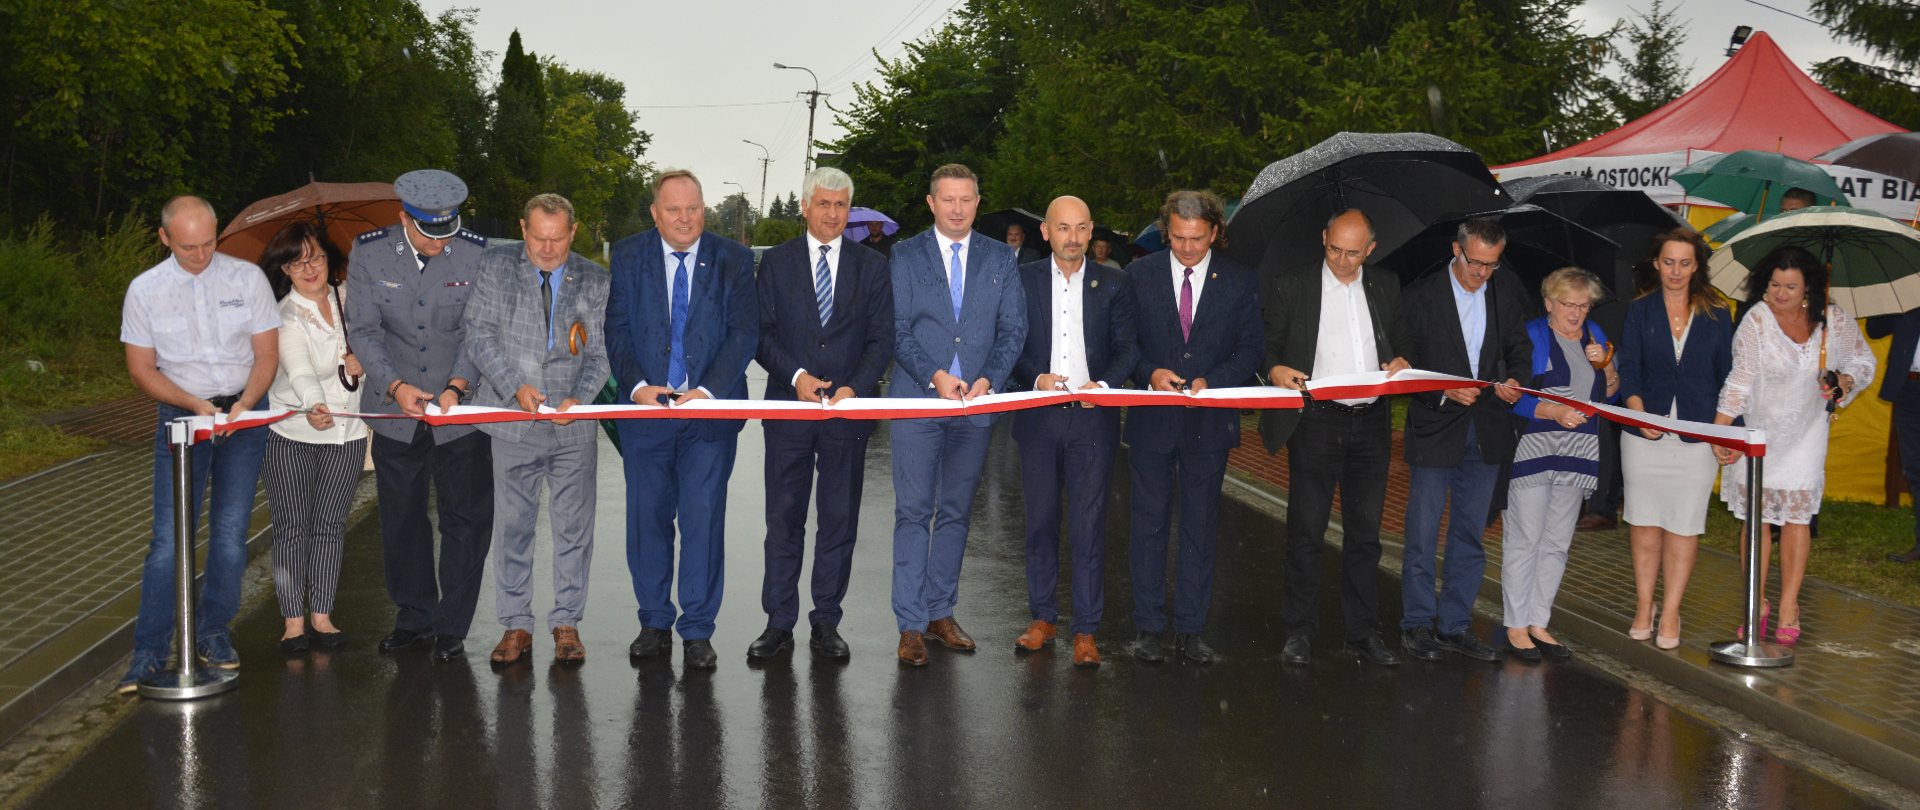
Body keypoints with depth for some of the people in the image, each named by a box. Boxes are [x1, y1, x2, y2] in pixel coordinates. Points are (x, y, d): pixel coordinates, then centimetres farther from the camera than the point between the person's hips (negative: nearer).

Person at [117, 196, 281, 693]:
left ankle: (213, 634, 15)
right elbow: (141, 369, 2)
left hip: (244, 413, 1)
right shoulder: (144, 290, 0)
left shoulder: (247, 278, 1)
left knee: (230, 531, -1)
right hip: (181, 414, 0)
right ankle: (149, 652, -1)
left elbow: (266, 354, 2)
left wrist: (243, 404, -15)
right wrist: (196, 404, -12)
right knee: (169, 536, -7)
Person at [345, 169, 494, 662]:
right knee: (400, 519, 11)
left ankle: (452, 626, 13)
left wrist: (457, 386, -20)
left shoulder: (478, 254, -9)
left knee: (465, 519, 1)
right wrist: (395, 385, -19)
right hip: (395, 407, 2)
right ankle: (414, 616, 27)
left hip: (461, 408, -1)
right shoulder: (369, 252, -6)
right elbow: (363, 329, -5)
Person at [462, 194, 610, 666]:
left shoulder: (595, 281, 5)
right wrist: (515, 387, -13)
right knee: (512, 526, 5)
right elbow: (478, 334, -1)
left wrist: (579, 399, -15)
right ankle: (516, 625, 16)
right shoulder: (496, 267, 3)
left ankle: (566, 623, 16)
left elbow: (600, 352, 3)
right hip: (513, 421, 0)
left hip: (574, 428, 0)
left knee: (573, 528, 4)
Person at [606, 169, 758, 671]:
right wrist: (637, 385, -14)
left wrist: (706, 390, -15)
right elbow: (617, 329, 3)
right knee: (647, 517, 7)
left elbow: (745, 333, -3)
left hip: (711, 410, -1)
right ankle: (655, 624, 20)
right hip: (645, 407, 2)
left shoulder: (733, 261, 3)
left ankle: (698, 632, 7)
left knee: (704, 517, -2)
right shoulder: (627, 257, 6)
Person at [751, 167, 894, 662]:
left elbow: (881, 339, 3)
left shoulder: (872, 267, 8)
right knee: (783, 518, 2)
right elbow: (763, 333, 3)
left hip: (849, 408, 0)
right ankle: (779, 624, 10)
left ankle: (826, 624, 14)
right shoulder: (776, 263, 8)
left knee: (840, 521, 4)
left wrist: (856, 387, -13)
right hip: (788, 407, 0)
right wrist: (796, 375, -14)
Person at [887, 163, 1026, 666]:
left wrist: (988, 380, -10)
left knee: (956, 513, 10)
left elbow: (1013, 330, 5)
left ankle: (940, 612, 21)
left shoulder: (1000, 259, 10)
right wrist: (935, 376, -15)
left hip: (977, 404, 2)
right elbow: (898, 330, -2)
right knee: (913, 513, -3)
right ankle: (911, 625, 1)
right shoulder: (905, 255, 4)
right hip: (917, 400, -2)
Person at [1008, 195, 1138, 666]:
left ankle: (1085, 631, 5)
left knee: (1088, 526, -2)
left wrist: (1104, 384, -16)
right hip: (1038, 420, 1)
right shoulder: (1023, 281, 7)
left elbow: (1127, 349, 4)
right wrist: (1038, 378, -14)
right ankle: (1043, 618, 22)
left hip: (1093, 419, -1)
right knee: (1040, 521, 9)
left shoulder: (1114, 286, 7)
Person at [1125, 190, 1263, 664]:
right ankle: (1148, 628, 15)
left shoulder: (1240, 281, 3)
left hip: (1210, 421, 0)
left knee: (1201, 528, 6)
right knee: (1149, 524, 5)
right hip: (1152, 419, 0)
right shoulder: (1140, 275, 3)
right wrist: (1150, 373, -14)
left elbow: (1250, 352, 2)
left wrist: (1211, 381, -14)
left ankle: (1191, 629, 16)